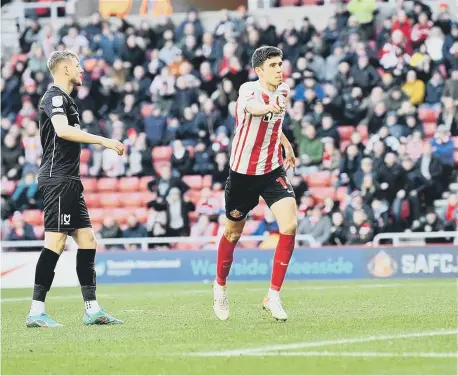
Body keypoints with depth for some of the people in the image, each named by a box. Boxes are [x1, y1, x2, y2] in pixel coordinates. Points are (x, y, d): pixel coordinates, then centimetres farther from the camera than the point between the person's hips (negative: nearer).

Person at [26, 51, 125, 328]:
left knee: (87, 239, 8)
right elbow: (62, 130, -26)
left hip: (69, 181, 11)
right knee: (56, 241, -14)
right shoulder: (55, 96, -9)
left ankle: (92, 310, 8)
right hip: (57, 178, -11)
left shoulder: (65, 99, 22)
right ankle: (36, 311, -15)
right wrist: (103, 141, -26)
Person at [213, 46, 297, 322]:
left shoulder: (283, 90, -1)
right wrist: (268, 107, -69)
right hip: (243, 172, -4)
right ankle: (220, 286, 40)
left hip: (273, 170, 4)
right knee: (233, 232, 11)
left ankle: (274, 296, -8)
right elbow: (252, 107, -48)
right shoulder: (249, 90, -21)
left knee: (290, 224, -17)